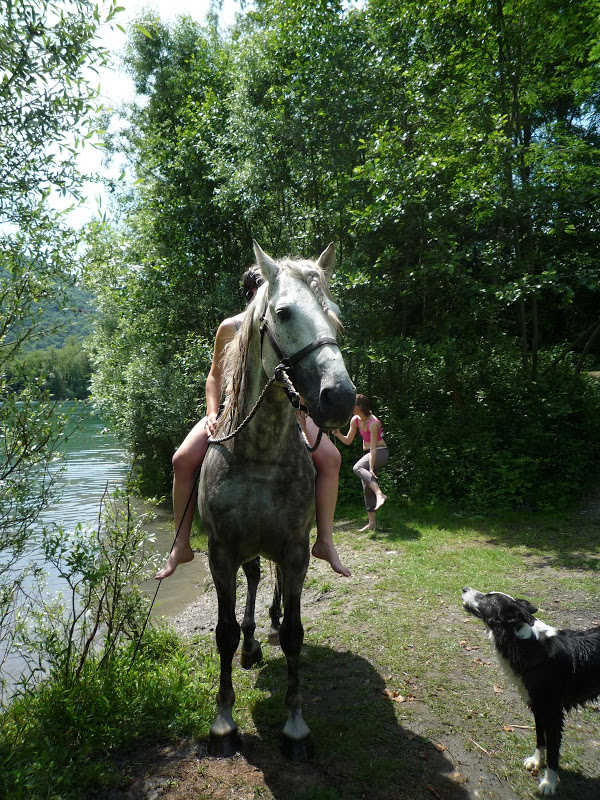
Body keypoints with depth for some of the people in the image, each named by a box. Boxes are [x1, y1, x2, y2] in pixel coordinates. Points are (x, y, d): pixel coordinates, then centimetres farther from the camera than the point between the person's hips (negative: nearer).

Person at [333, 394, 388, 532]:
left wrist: (371, 469, -30)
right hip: (367, 453, 8)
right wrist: (338, 434, -13)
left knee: (357, 468, -34)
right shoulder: (355, 420, 0)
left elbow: (373, 448, -26)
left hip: (380, 452, -8)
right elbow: (348, 441, 7)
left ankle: (380, 494, -44)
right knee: (367, 489, 5)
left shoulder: (373, 423, -22)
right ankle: (372, 523, 11)